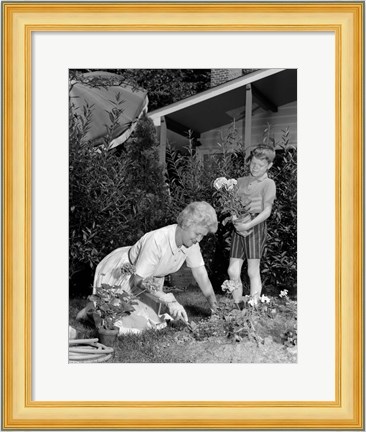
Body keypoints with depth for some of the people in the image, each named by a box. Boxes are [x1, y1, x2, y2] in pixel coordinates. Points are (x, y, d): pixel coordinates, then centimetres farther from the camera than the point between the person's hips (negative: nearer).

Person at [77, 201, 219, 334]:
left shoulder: (191, 241, -15)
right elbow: (139, 280, -34)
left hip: (149, 278, 8)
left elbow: (200, 274, -7)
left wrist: (215, 306, -10)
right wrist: (169, 301, -40)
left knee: (154, 320, 3)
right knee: (136, 323, -16)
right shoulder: (156, 240, -37)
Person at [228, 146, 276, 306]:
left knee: (253, 271, -2)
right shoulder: (241, 181, 17)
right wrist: (236, 222, -7)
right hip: (238, 228, 5)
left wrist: (248, 225, -19)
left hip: (256, 227, -5)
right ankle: (238, 307, 16)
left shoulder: (268, 184, 1)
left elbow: (267, 211, -9)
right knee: (233, 271, 3)